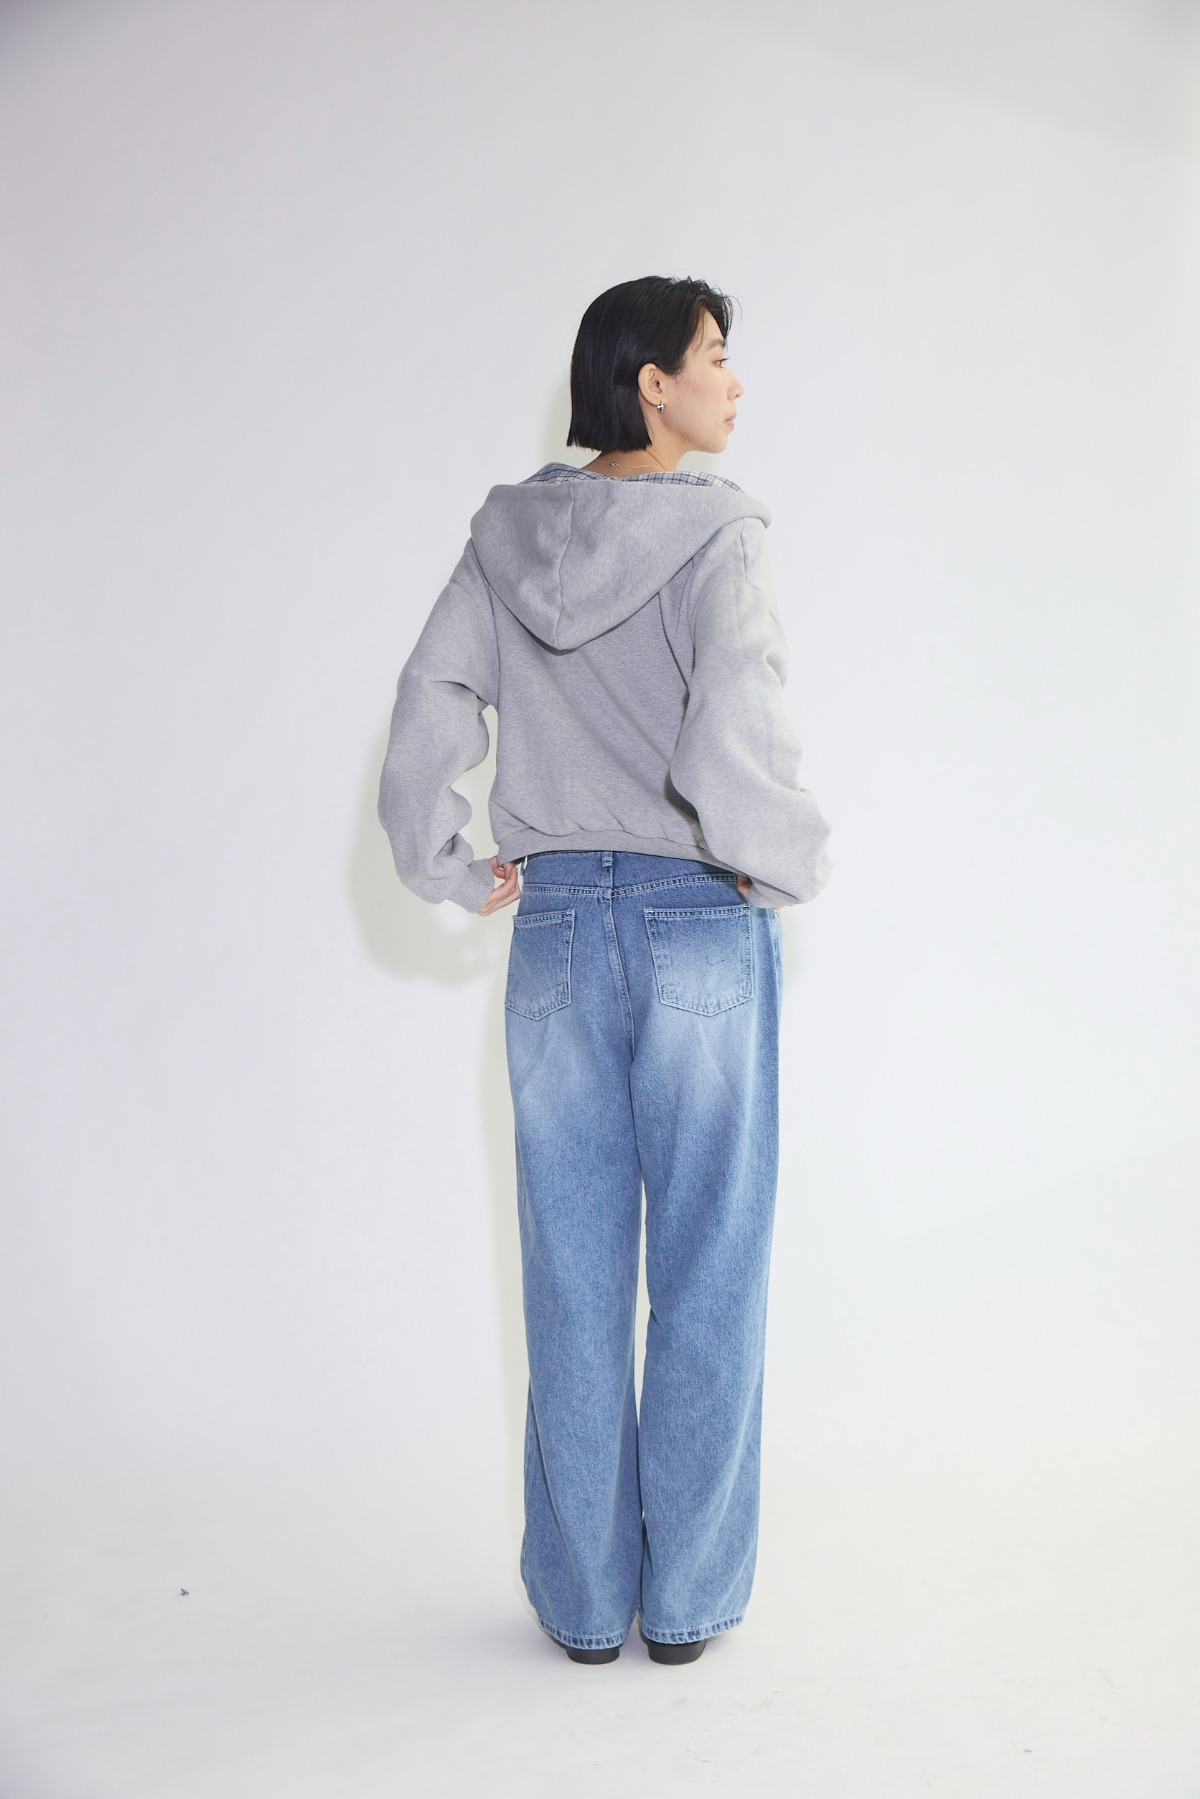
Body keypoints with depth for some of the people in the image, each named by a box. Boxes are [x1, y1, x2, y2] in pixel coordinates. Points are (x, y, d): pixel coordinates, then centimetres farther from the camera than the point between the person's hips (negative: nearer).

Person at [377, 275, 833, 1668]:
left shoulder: (504, 540, 3)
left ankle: (584, 1600, 23)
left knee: (573, 1286, 11)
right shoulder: (717, 538, -11)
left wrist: (454, 871, 9)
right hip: (702, 926, -4)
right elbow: (732, 752, -23)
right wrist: (794, 870, -6)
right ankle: (688, 1598, 20)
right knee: (707, 1279, 9)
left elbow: (423, 721, -2)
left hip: (557, 929, 4)